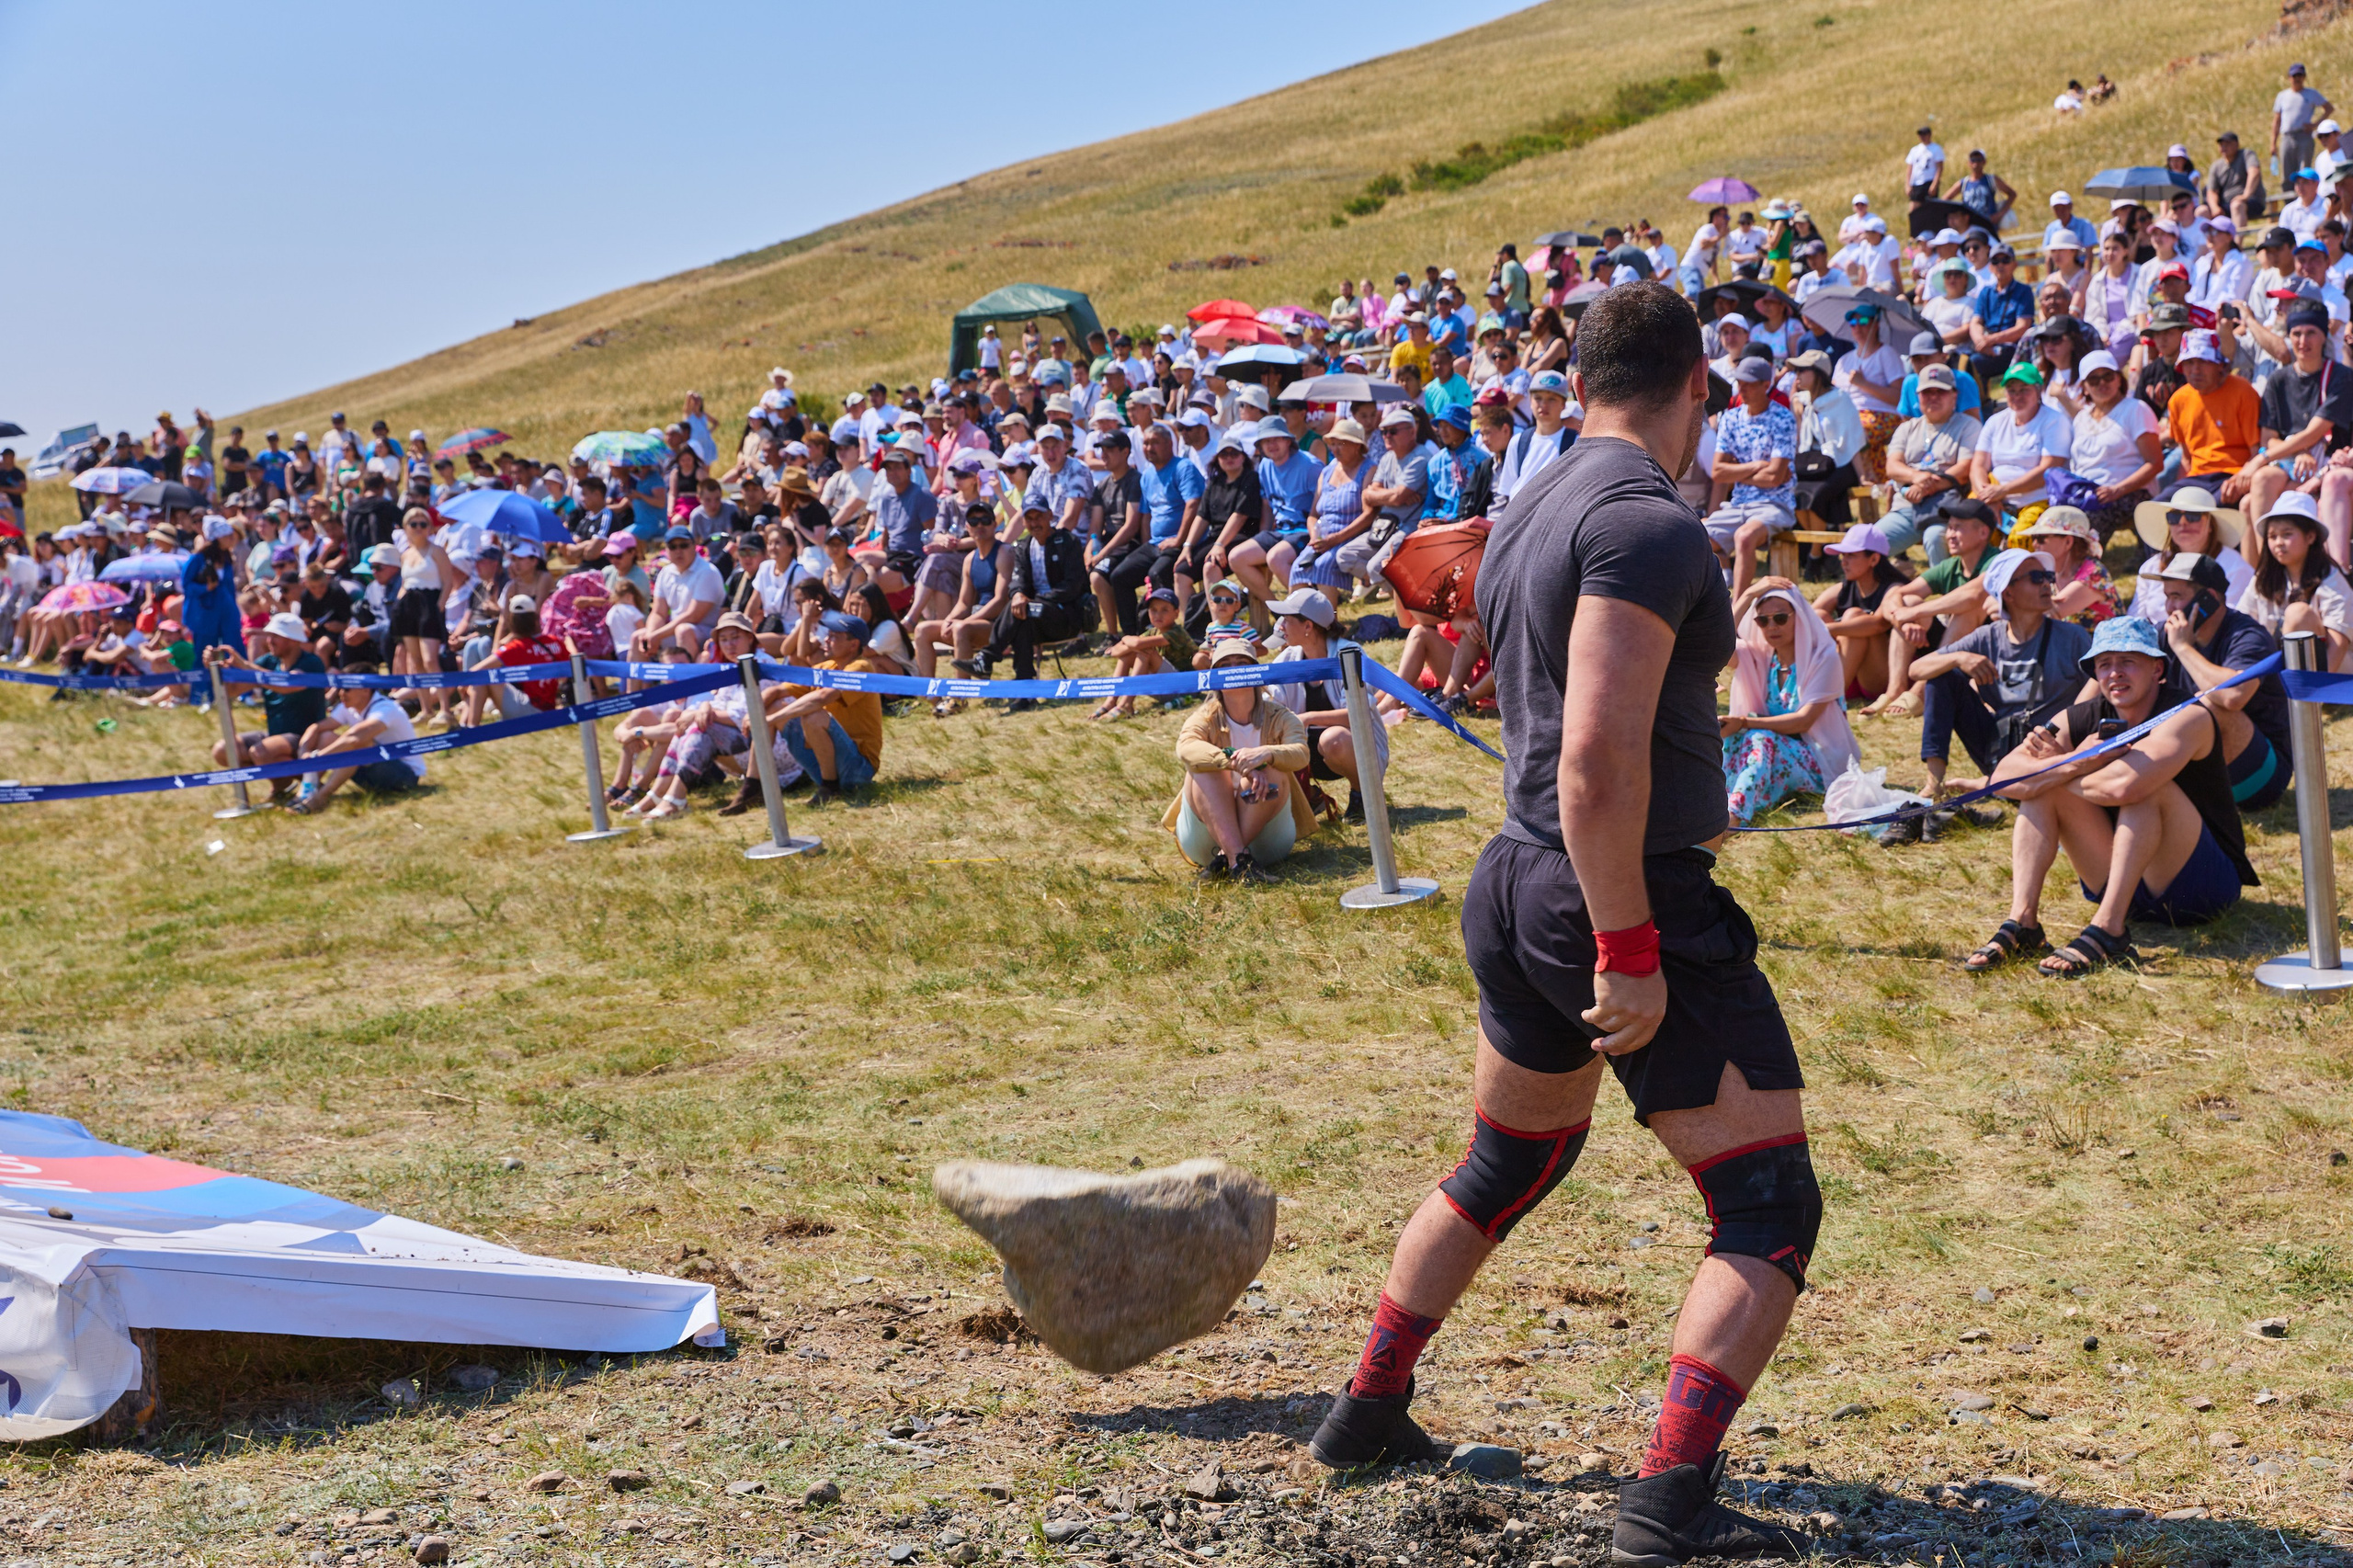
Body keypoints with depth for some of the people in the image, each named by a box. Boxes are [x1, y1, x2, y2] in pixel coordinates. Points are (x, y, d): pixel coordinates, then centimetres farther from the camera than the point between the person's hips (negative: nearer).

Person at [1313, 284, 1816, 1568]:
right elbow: (1599, 759, -26)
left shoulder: (1528, 517, 12)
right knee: (1768, 1207, -3)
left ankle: (1367, 1412, 38)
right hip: (1634, 898, -9)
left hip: (1518, 885, 9)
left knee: (1508, 1161, 27)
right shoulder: (1650, 524, -18)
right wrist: (1630, 954, -24)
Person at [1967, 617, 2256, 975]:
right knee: (2044, 785, -7)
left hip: (2205, 884, -6)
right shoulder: (2083, 720, 0)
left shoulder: (2188, 715, -18)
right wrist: (2078, 762, -28)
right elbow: (2005, 778, -13)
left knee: (2146, 785, -30)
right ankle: (2022, 922, -20)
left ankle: (2107, 931, -33)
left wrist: (2059, 765, -17)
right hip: (2123, 886, 6)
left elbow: (2123, 785, -37)